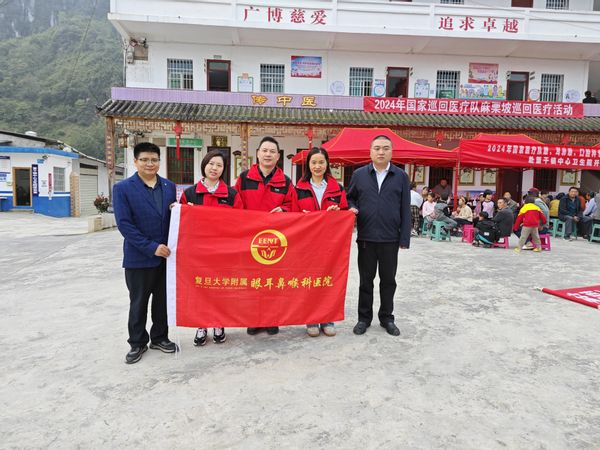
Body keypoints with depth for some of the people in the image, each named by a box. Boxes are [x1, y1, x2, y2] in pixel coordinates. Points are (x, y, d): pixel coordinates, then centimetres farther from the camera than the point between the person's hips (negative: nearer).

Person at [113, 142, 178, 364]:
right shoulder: (122, 188, -6)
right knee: (138, 302, 11)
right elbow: (124, 224, -13)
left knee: (163, 300, 14)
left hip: (166, 254, 4)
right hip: (139, 257, -3)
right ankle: (137, 343, 28)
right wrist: (151, 247, -18)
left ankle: (160, 337, 32)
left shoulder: (169, 186, 6)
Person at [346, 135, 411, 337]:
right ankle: (364, 317, 24)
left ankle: (387, 318, 26)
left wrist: (404, 238, -3)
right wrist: (351, 208, -9)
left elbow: (405, 210, 2)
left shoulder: (401, 176, 3)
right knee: (366, 279, 10)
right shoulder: (359, 174, 4)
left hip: (390, 239, 0)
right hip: (366, 237, 0)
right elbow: (350, 197, 15)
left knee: (388, 280, 11)